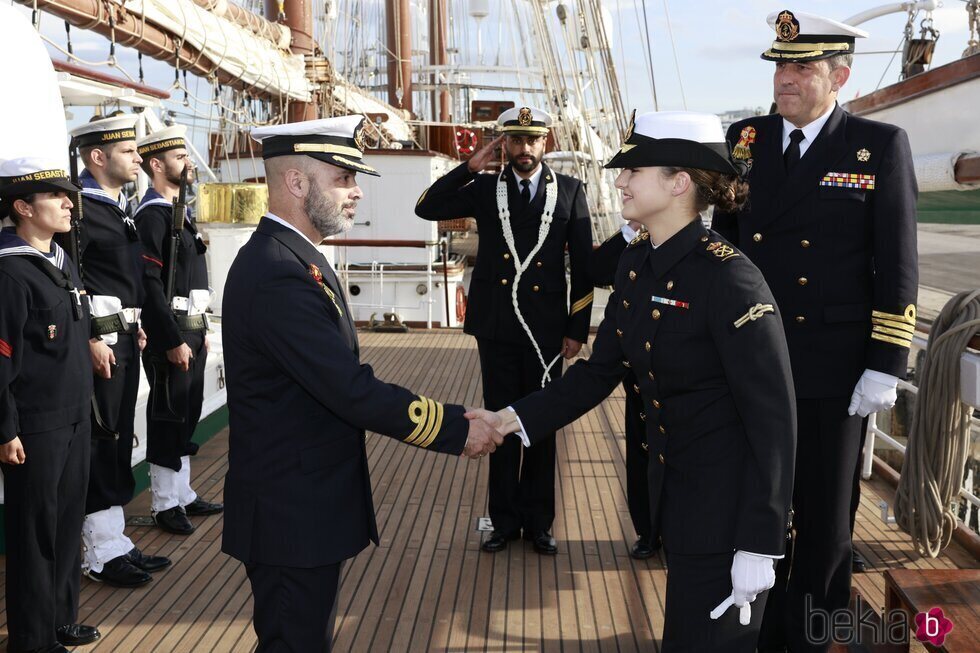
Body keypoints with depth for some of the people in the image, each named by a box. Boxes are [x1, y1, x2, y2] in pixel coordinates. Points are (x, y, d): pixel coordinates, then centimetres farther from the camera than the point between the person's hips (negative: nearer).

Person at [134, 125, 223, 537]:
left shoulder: (179, 212, 16)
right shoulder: (151, 216, -14)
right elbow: (150, 285, -21)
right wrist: (174, 341, -22)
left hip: (190, 329, 9)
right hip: (171, 333, -9)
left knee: (186, 415, 16)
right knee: (169, 418, 0)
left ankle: (182, 494, 27)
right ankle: (165, 504, 12)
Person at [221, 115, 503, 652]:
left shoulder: (289, 257, 9)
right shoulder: (278, 274, -25)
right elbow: (352, 390, -28)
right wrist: (457, 429, -20)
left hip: (301, 501, 10)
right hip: (293, 513, -10)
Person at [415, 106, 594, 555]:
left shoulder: (569, 191, 2)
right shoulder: (485, 189, 5)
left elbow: (583, 265, 2)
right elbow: (426, 209, -4)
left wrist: (578, 329, -2)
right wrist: (471, 167, -10)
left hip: (545, 328, -1)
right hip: (496, 327, 1)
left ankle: (538, 522, 24)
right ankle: (505, 521, 23)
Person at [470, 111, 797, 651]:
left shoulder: (728, 277, -23)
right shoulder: (636, 263, 1)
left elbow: (773, 418, -21)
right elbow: (601, 368, 6)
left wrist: (758, 546, -21)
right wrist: (518, 417, -6)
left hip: (727, 497, -8)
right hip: (671, 485, 8)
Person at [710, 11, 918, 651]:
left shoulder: (881, 146, -4)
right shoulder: (744, 140, 5)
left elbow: (897, 266, -5)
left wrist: (885, 366, -10)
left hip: (832, 371, -3)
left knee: (825, 515, 11)